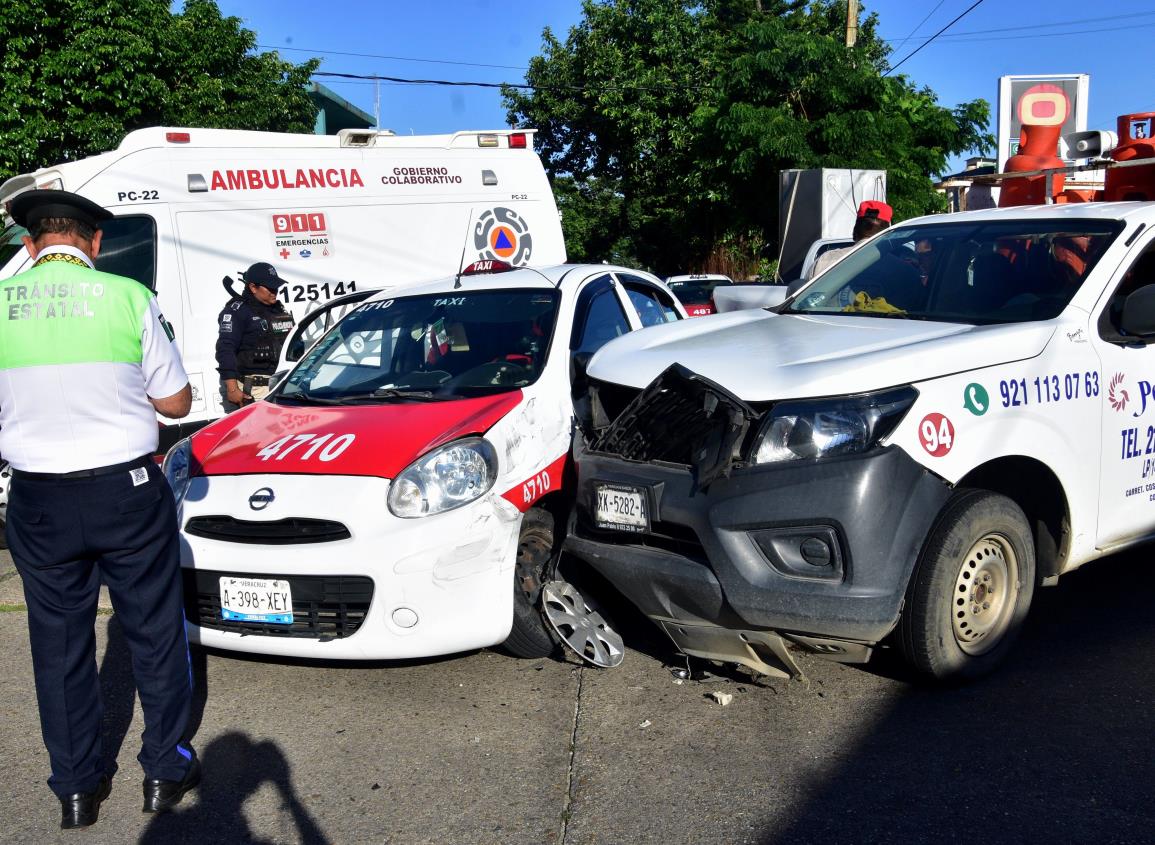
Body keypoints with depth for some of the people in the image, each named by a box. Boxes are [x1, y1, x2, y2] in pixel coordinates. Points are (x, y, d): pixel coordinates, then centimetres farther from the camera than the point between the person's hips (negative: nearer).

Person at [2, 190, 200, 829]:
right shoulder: (129, 297, -8)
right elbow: (176, 403, -2)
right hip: (126, 491, -1)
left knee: (59, 642, 15)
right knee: (154, 629, 14)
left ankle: (76, 787, 25)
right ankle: (165, 769, 25)